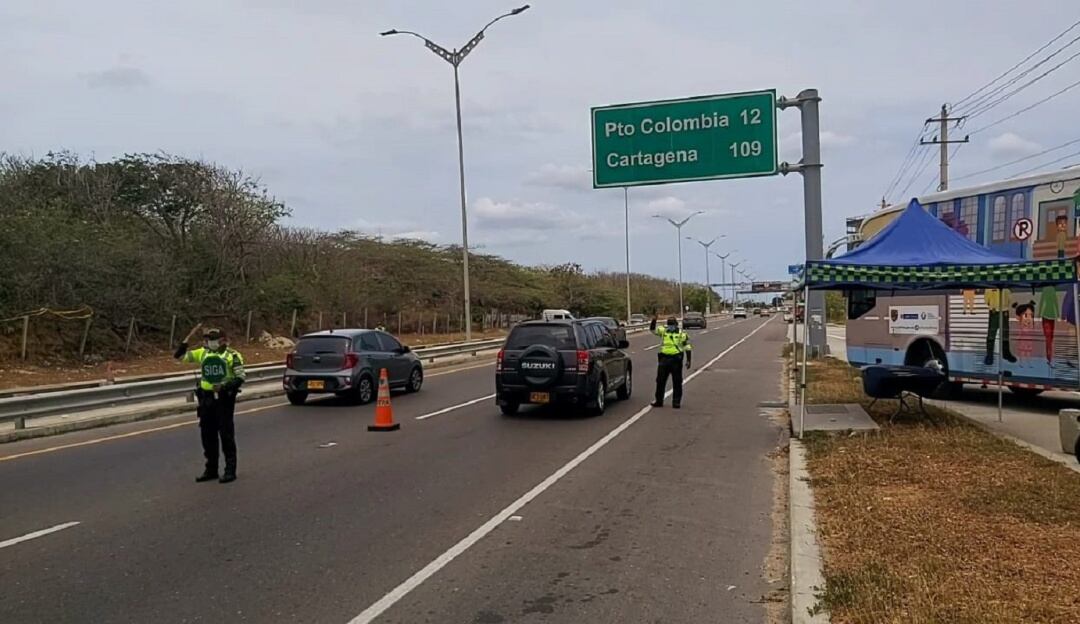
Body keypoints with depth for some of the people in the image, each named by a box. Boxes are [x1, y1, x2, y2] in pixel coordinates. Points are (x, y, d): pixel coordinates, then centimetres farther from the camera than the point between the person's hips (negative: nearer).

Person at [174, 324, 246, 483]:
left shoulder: (232, 355, -5)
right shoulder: (202, 353, 9)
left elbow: (240, 377, -8)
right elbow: (179, 355, 10)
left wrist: (224, 387, -21)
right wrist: (189, 337, 0)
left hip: (224, 398, -5)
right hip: (206, 399, 5)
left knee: (226, 434, -1)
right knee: (208, 435, 10)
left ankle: (230, 469, 7)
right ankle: (211, 469, 21)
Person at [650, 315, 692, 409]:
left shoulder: (682, 334, 2)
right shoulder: (663, 331, 10)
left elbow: (687, 347, 2)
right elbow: (652, 329, 6)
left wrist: (688, 360, -4)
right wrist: (654, 320, -12)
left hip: (676, 359, -3)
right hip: (664, 358, 3)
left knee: (677, 382, 3)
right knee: (660, 381, 7)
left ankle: (676, 402, 11)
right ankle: (659, 401, 17)